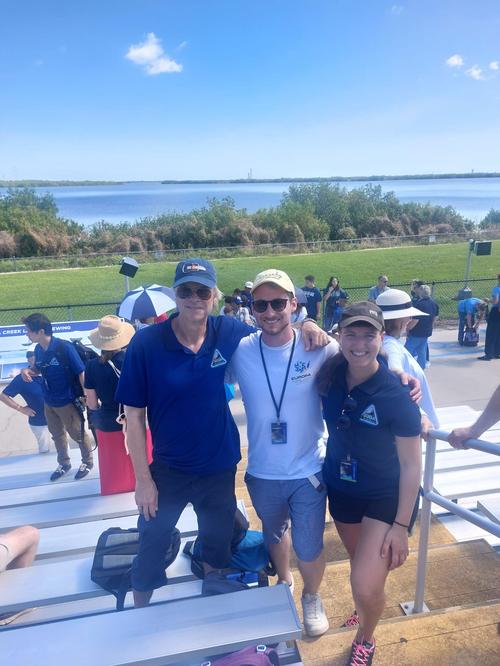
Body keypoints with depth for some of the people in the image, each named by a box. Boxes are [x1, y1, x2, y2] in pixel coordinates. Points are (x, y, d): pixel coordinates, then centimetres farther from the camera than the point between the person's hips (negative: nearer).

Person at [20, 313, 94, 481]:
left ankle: (88, 462, 34)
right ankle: (64, 463, 42)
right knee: (57, 435, 22)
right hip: (49, 402, 6)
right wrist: (27, 370, -8)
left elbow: (81, 372, -19)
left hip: (67, 402, -6)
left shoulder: (64, 347, -23)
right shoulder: (38, 349, -3)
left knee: (78, 433, 12)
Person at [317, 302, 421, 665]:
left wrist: (401, 526, -14)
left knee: (366, 587, -9)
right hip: (341, 489, 4)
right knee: (361, 564, 24)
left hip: (387, 496, -4)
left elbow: (411, 465, -17)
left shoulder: (397, 394, -25)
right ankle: (368, 611, 59)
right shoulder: (331, 375, -13)